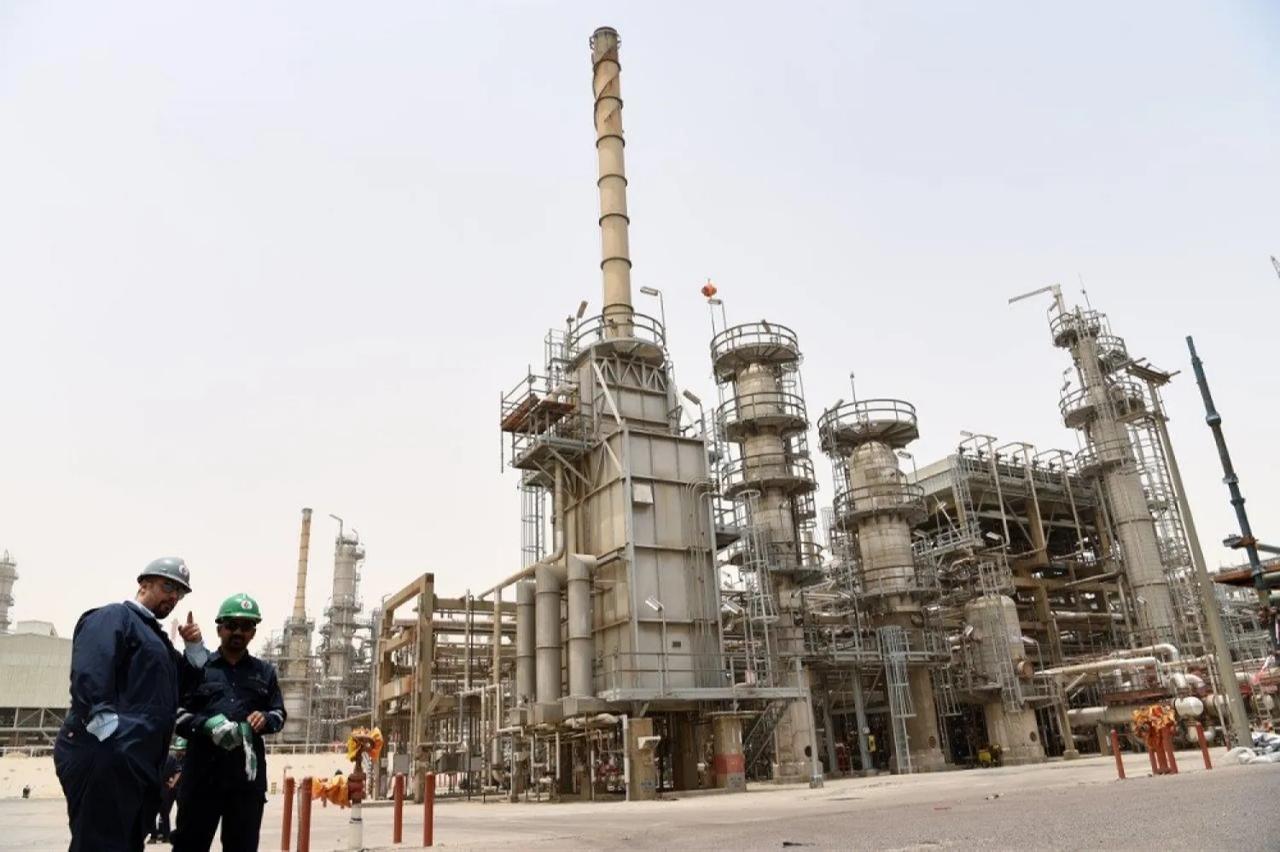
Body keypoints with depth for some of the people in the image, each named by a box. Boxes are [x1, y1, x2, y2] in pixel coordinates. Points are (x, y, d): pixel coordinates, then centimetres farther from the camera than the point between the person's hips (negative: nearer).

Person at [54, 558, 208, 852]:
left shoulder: (156, 635, 26)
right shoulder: (114, 616, -2)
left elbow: (186, 687, 26)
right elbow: (89, 673, -19)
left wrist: (194, 647, 11)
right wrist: (106, 726, -28)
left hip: (141, 759, 10)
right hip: (105, 753, -10)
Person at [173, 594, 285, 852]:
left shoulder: (264, 671, 16)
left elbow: (279, 714, 16)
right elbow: (175, 712, 2)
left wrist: (265, 719, -7)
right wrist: (206, 725, -17)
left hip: (248, 773, 3)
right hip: (202, 772, -2)